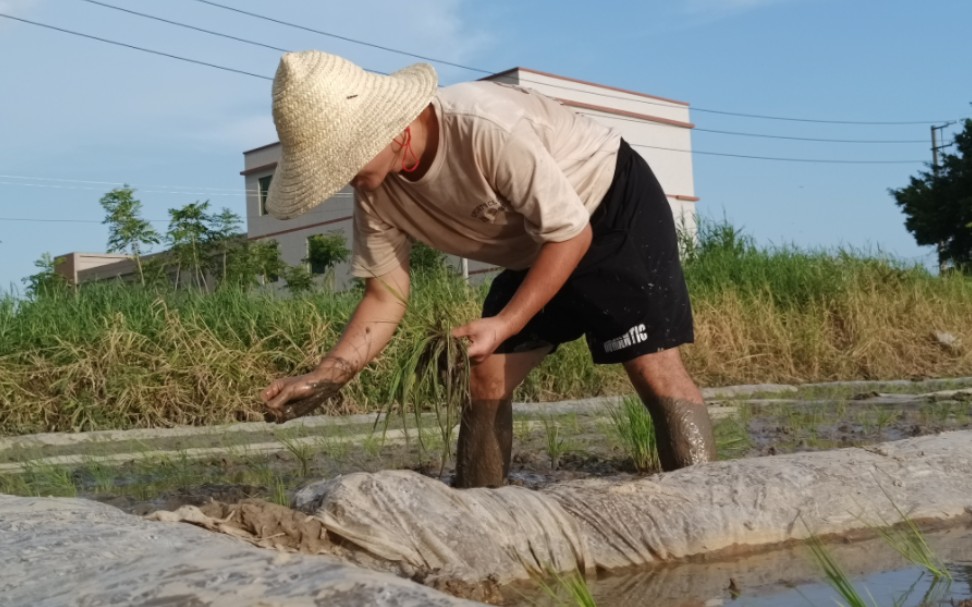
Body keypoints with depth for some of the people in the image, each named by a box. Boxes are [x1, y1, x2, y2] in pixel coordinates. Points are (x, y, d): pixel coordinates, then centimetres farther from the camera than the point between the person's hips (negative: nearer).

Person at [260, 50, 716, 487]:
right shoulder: (375, 191, -15)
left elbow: (571, 235, -28)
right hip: (536, 248, 7)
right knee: (483, 382, 2)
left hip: (616, 208, -7)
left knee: (653, 368, -18)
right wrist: (323, 377, -18)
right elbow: (385, 296, -6)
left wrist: (504, 325, -34)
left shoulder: (487, 127, -37)